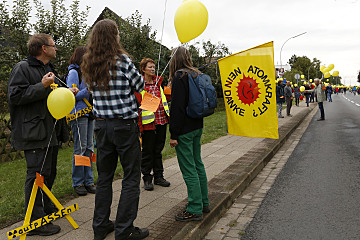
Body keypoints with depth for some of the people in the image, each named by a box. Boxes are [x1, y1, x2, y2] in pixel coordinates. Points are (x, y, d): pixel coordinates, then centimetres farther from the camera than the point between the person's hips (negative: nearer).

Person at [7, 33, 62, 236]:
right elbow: (15, 96, -16)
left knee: (50, 172, 18)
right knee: (37, 175, -6)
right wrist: (42, 86, -20)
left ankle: (46, 207, 35)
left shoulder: (49, 69, 22)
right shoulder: (22, 68, -7)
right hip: (34, 132, -9)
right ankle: (35, 222, 4)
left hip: (50, 131, 9)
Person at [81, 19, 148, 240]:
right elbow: (140, 86, -1)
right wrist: (138, 75, 17)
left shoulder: (89, 65, 6)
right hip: (125, 125, -6)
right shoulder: (122, 60, -11)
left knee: (104, 176, 15)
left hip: (102, 125, 6)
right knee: (131, 178, 4)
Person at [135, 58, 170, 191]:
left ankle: (158, 176, 26)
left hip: (162, 121, 6)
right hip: (148, 122, -6)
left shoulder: (158, 82, 14)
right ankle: (147, 179, 18)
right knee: (147, 151, 4)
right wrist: (139, 124, -16)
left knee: (158, 150, 14)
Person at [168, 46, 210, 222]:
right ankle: (203, 203, 29)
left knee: (189, 169, -2)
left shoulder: (179, 76, -13)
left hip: (184, 129, -9)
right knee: (197, 164, 17)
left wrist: (173, 134, -15)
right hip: (197, 126, 9)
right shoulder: (197, 75, 12)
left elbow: (177, 107, -19)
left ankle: (195, 210, 8)